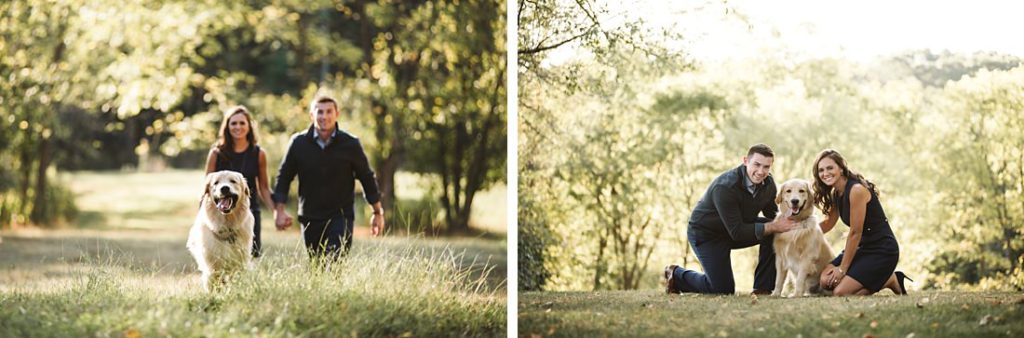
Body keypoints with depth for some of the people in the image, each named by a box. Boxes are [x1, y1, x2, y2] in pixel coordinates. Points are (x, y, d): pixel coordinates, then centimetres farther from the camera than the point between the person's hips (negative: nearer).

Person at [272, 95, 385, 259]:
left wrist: (378, 212, 8)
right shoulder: (299, 143, -3)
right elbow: (284, 177, 6)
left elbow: (367, 178, 5)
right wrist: (279, 210, -2)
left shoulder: (351, 144, -5)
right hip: (310, 218, 2)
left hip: (341, 216, -2)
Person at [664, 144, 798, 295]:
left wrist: (783, 222, -21)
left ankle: (763, 287, -7)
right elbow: (737, 232, -33)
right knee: (724, 289, -9)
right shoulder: (725, 187, -33)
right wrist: (773, 227, -38)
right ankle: (676, 274, 16)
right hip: (706, 233, -7)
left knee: (774, 232, -17)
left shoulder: (768, 183, -11)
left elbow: (773, 215, 3)